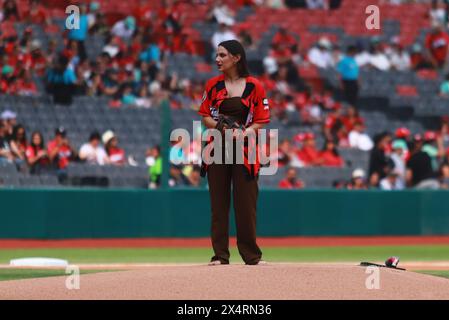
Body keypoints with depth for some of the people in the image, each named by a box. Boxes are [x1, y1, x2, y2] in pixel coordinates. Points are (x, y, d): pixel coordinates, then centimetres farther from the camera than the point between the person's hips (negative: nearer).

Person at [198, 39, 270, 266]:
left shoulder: (254, 86, 0)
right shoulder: (213, 85, 7)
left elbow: (262, 121, 0)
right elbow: (205, 117, 7)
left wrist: (244, 133, -18)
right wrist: (223, 127, -12)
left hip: (245, 150, -2)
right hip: (218, 148, 2)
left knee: (246, 204, -2)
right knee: (218, 204, 2)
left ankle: (251, 254, 7)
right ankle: (220, 255, 7)